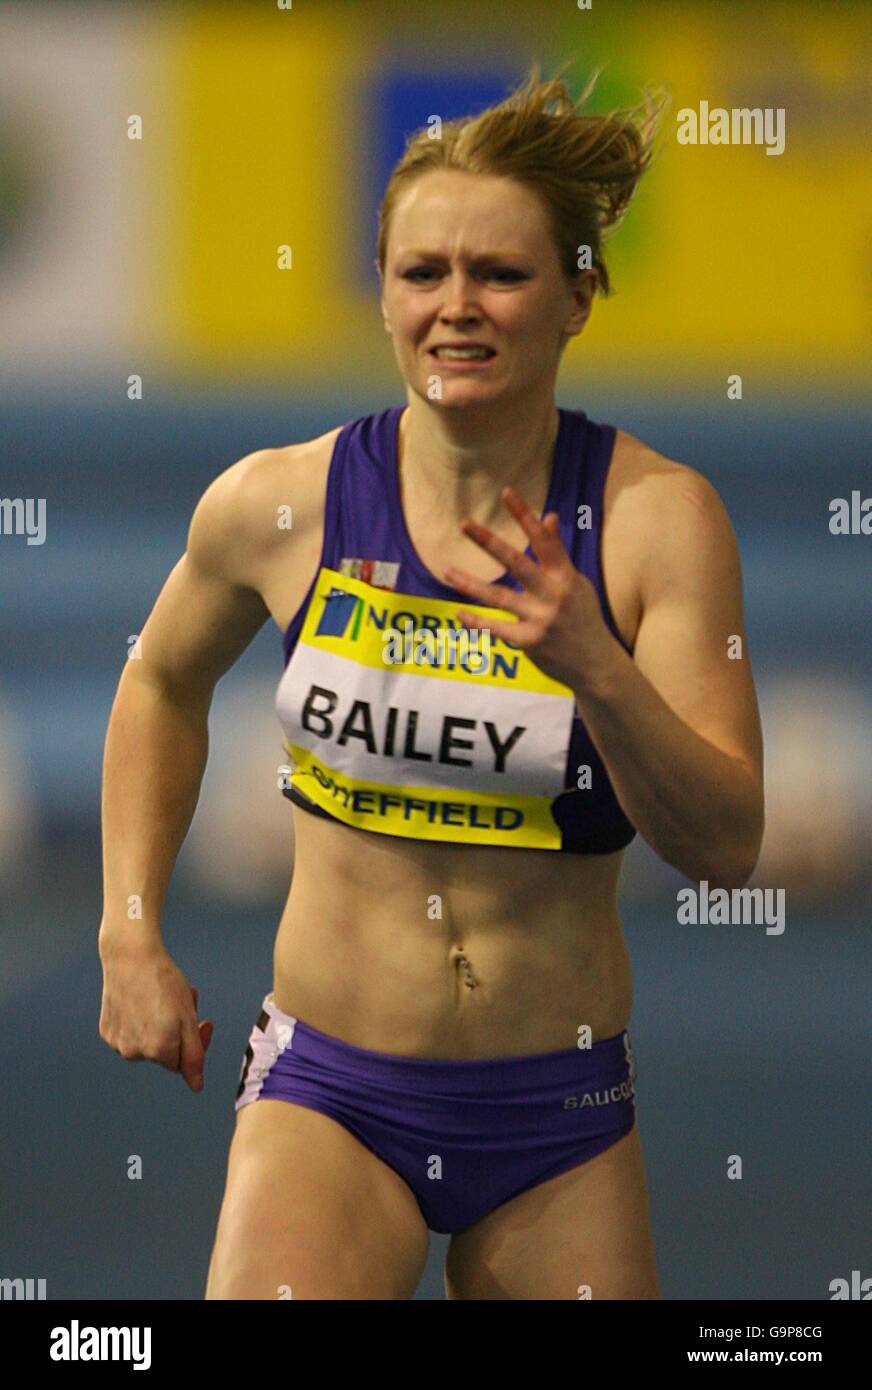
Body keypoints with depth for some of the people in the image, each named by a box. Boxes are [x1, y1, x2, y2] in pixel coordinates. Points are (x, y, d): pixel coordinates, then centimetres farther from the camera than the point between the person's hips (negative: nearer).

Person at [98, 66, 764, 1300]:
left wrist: (595, 670, -30)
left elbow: (726, 850, -15)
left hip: (561, 1112, 1)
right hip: (330, 1092, -1)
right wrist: (131, 936, 11)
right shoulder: (277, 505, -5)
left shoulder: (656, 517, -9)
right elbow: (164, 687, 18)